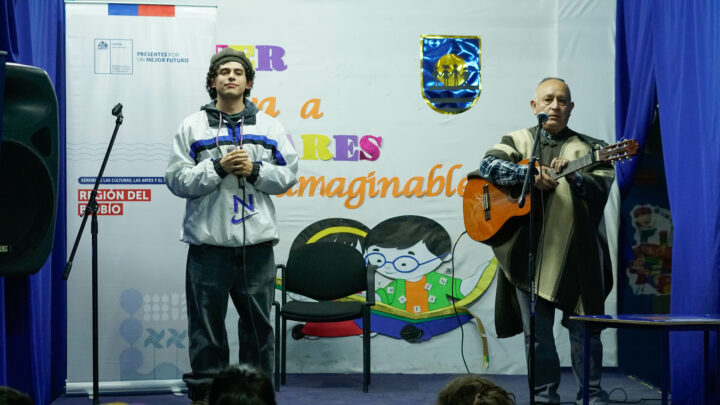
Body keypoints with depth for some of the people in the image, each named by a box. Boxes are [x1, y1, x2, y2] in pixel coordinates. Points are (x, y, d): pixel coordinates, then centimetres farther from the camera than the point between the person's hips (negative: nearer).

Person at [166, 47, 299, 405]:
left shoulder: (269, 127, 10)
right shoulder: (192, 127, 3)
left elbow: (289, 174, 5)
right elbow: (177, 179, -3)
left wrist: (255, 170, -10)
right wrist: (217, 168, -14)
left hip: (257, 243, 2)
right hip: (208, 243, -2)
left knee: (258, 322, 9)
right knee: (206, 324, 4)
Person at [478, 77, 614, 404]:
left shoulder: (588, 147, 9)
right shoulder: (517, 141, 10)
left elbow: (602, 186, -5)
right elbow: (488, 166, -8)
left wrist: (572, 177, -24)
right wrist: (530, 173, -22)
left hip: (574, 252, 0)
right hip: (527, 251, 1)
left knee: (584, 328, 2)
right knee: (536, 332, 6)